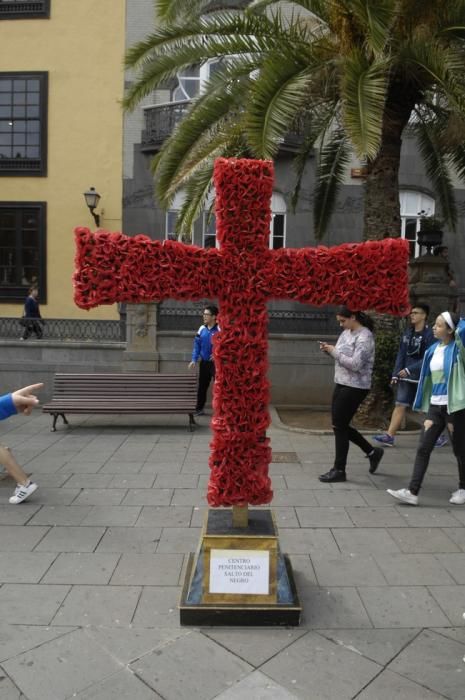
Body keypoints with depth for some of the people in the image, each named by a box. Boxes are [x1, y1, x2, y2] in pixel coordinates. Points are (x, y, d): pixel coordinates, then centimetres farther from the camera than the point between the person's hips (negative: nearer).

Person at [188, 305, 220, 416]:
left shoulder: (219, 329, -11)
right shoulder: (202, 329, 4)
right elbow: (197, 345, 7)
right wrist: (194, 360, 0)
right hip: (204, 362, 5)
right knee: (202, 386, 14)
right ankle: (199, 408, 26)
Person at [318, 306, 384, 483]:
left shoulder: (364, 337, -16)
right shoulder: (347, 332, 11)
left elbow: (355, 364, -25)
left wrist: (334, 352, -18)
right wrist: (330, 350, -3)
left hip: (355, 387, -9)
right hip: (342, 384, 9)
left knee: (339, 426, -3)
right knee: (341, 425, 13)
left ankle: (339, 470, 10)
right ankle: (372, 452, 30)